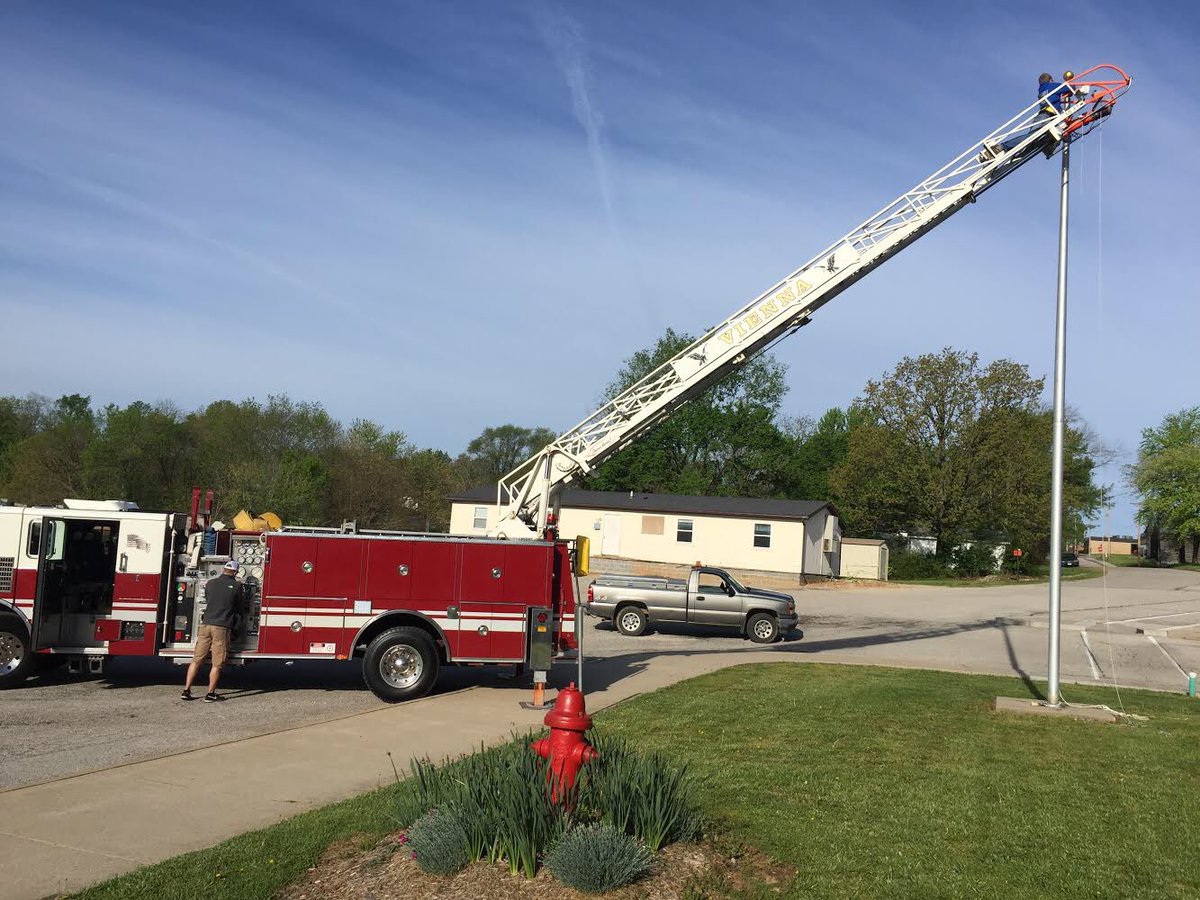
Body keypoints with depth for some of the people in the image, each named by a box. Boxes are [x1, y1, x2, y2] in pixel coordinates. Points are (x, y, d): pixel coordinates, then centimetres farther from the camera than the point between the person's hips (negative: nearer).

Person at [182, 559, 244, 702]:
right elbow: (239, 608, 11)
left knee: (197, 659, 8)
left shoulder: (211, 583, 10)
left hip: (206, 625, 4)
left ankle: (186, 690, 7)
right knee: (217, 664, 2)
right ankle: (210, 694, 2)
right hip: (222, 627, -4)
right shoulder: (236, 585, 0)